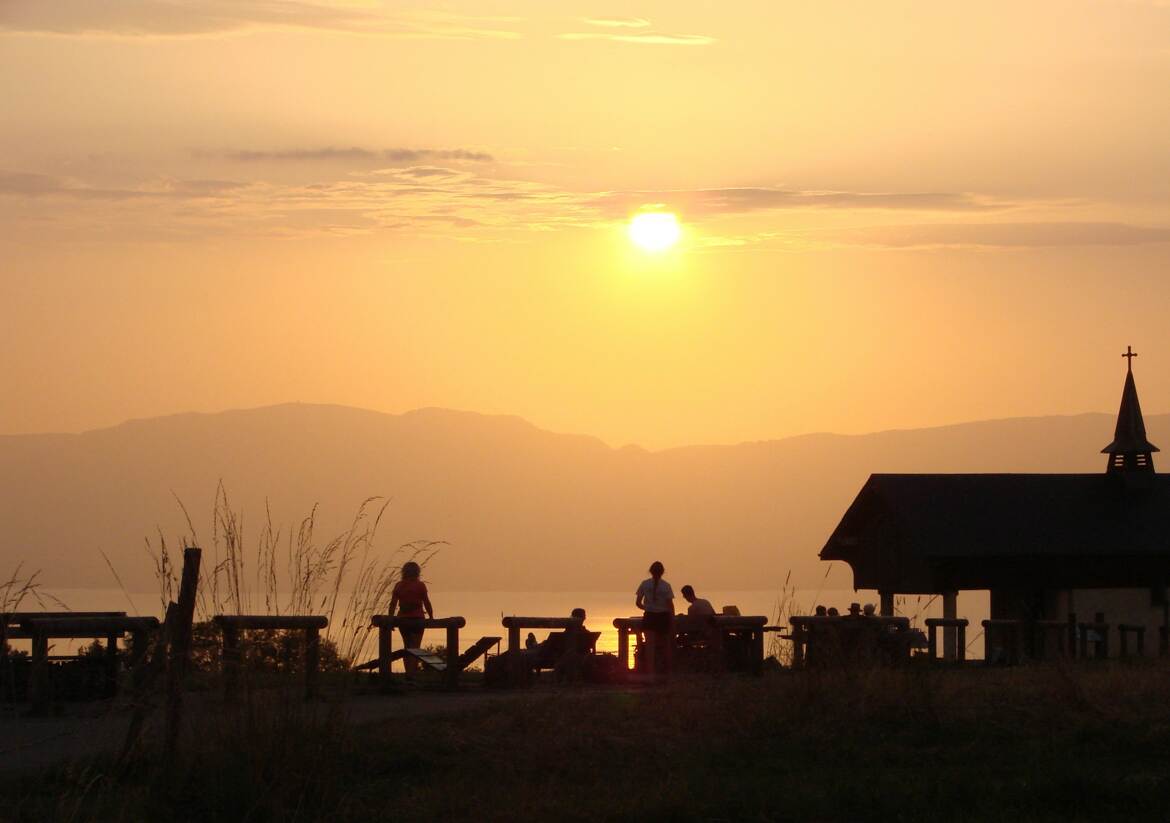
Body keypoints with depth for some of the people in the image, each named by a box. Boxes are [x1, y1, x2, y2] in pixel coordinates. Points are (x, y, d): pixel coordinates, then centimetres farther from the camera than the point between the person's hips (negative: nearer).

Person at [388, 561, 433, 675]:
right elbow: (427, 603, -6)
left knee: (407, 647, 16)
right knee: (415, 648, -3)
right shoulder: (420, 585, -4)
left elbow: (393, 604, 2)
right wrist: (431, 618, 5)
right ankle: (412, 674, -14)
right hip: (417, 618, -3)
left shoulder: (398, 586, 4)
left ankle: (409, 673, 16)